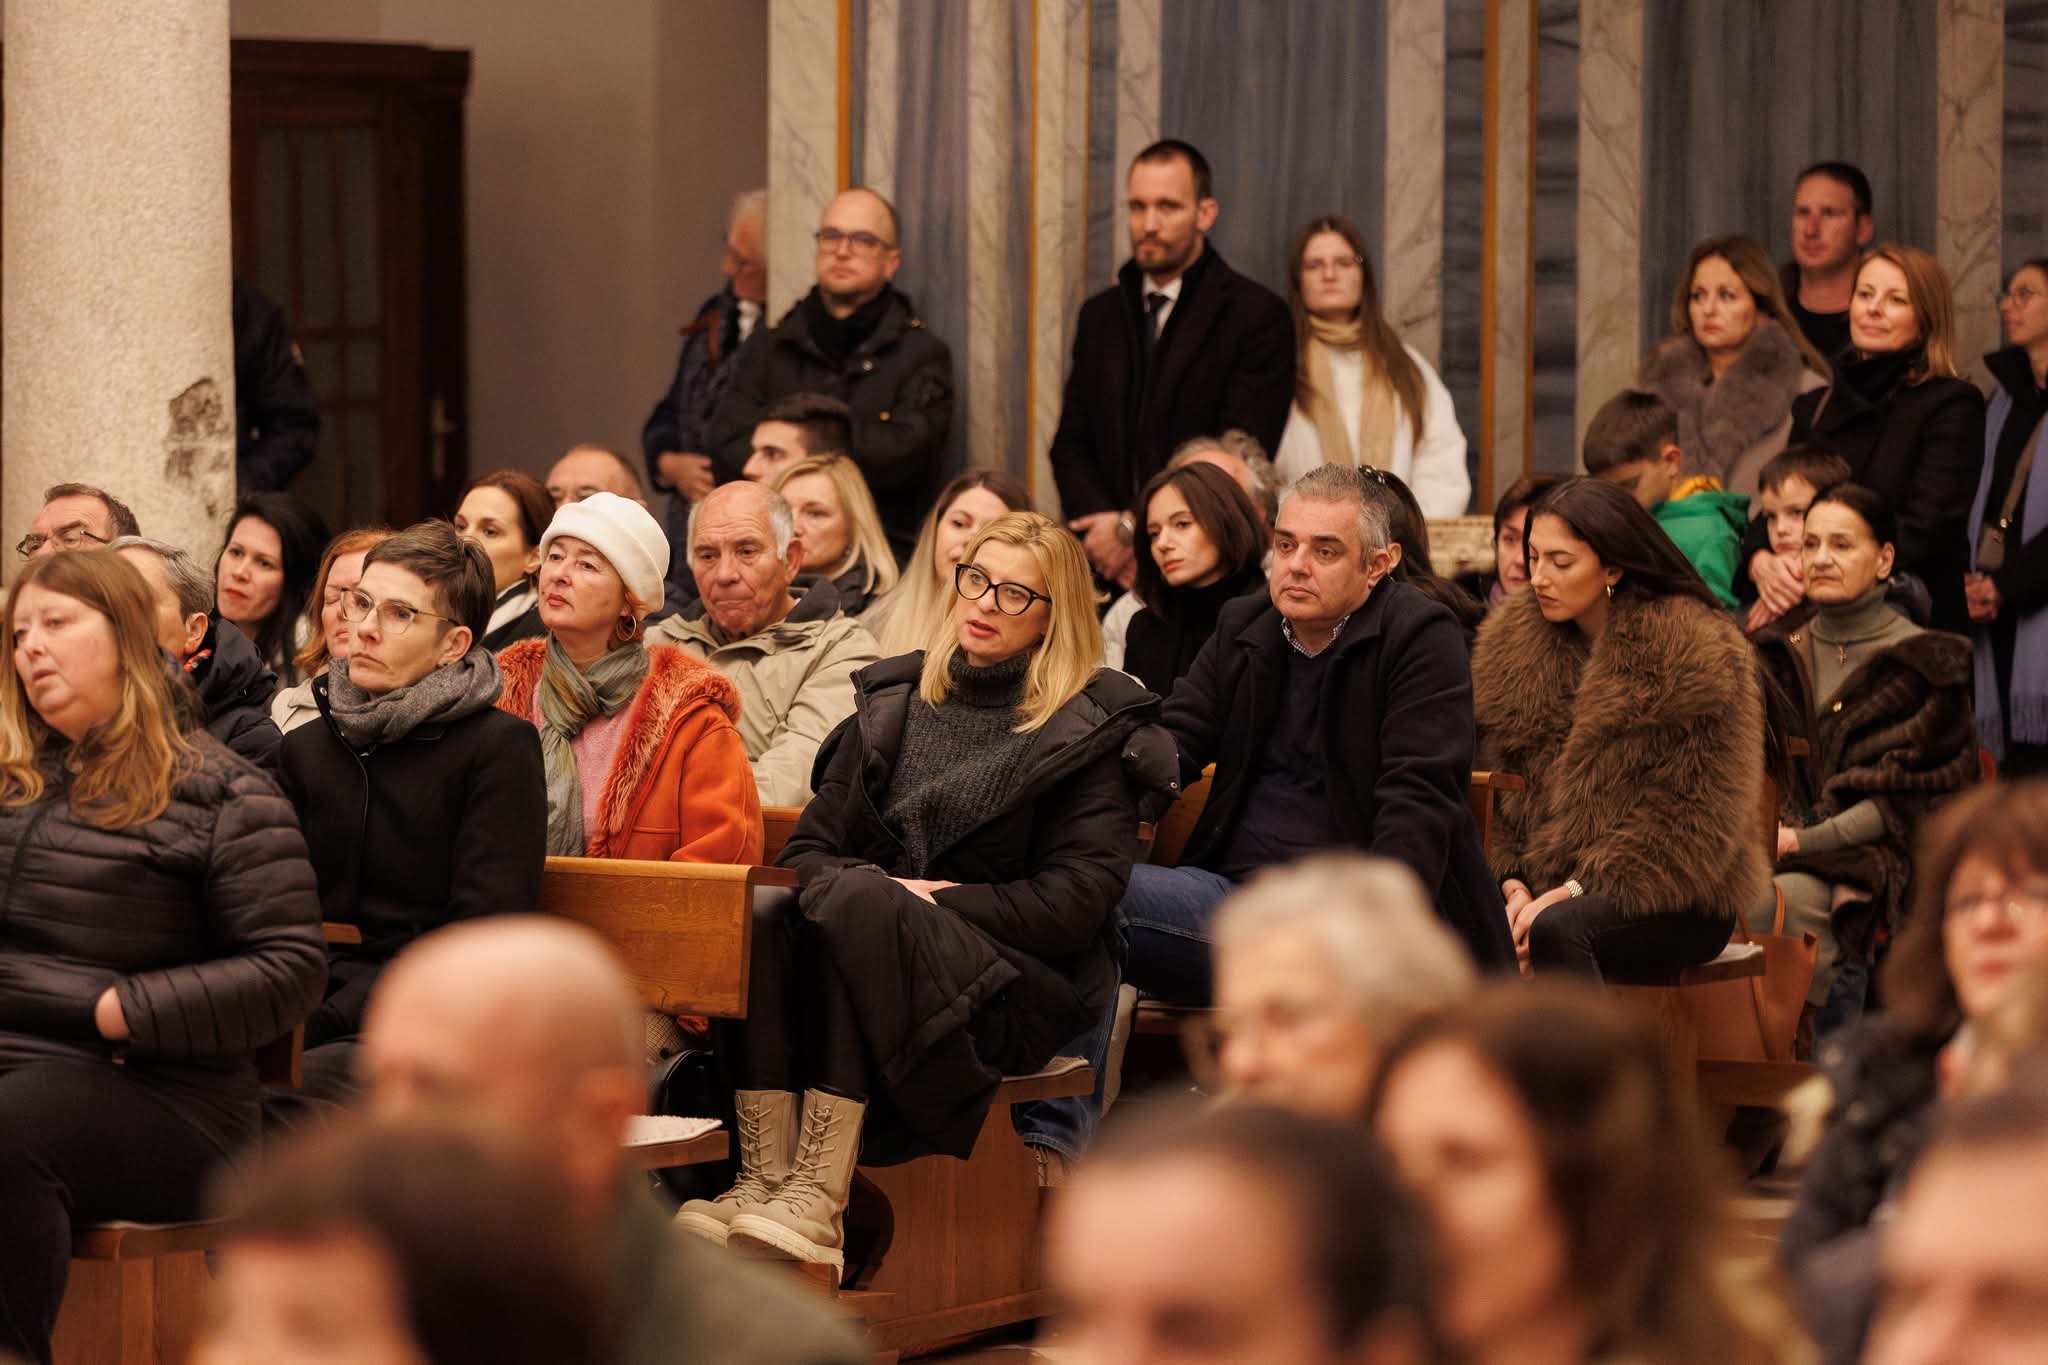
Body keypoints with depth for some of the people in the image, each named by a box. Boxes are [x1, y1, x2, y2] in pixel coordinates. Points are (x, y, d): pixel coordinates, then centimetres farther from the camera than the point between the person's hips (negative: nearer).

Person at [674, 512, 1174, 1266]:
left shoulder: (1093, 730, 4)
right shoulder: (893, 701, 19)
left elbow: (1076, 902, -7)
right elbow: (809, 848, 13)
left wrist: (928, 901, -13)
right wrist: (876, 889, -10)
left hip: (1020, 990, -4)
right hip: (871, 938, 4)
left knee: (859, 902, -34)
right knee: (763, 916, -29)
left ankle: (820, 1202, -42)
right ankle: (764, 1179, -39)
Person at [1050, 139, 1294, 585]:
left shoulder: (1259, 317, -2)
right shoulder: (1099, 315, 16)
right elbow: (1071, 446, 14)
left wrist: (1134, 528, -11)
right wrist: (1107, 530, -4)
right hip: (1106, 570, 4)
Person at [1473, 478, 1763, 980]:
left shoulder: (1698, 652, -9)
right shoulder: (1509, 642, 8)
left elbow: (1696, 823, -12)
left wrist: (1575, 891, -18)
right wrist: (1512, 883, -8)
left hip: (1676, 905, -4)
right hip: (1543, 885, 4)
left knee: (1558, 930, -36)